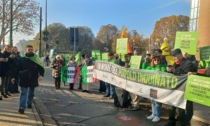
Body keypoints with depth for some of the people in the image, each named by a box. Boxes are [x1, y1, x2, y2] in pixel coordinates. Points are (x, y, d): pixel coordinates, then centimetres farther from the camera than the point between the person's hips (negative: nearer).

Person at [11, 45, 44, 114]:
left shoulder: (36, 59, -1)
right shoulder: (22, 59, 1)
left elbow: (41, 68, -5)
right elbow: (17, 69, 3)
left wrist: (41, 75, -23)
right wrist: (13, 77, -1)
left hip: (33, 79, 1)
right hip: (24, 79, -1)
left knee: (31, 93, 16)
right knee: (23, 93, -5)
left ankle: (29, 103, 36)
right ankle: (22, 107, -7)